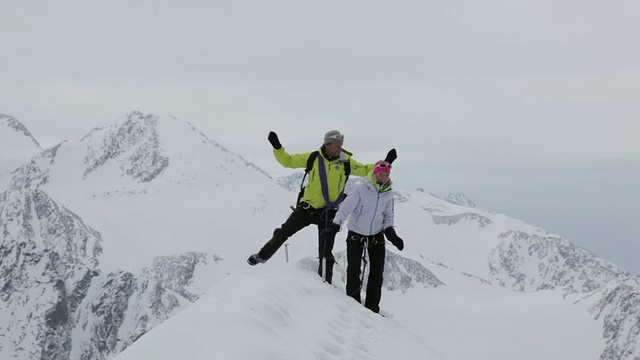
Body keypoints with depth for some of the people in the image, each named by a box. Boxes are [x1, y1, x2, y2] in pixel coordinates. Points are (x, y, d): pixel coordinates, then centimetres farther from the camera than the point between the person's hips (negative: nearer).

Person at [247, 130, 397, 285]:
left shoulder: (346, 162, -1)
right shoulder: (313, 158, -3)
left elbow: (365, 170, 8)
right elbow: (288, 161, 2)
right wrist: (277, 148, -12)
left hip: (329, 212, 0)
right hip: (307, 207, 1)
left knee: (326, 253, 1)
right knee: (283, 233, 5)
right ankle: (262, 255, 28)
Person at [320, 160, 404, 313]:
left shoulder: (388, 194, -1)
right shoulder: (361, 189, -16)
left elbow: (388, 216, 6)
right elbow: (346, 207, -20)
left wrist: (390, 232, -13)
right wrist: (334, 226, -32)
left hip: (377, 236, 4)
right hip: (356, 234, -4)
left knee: (377, 272, 2)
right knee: (353, 271, -4)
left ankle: (372, 306, 13)